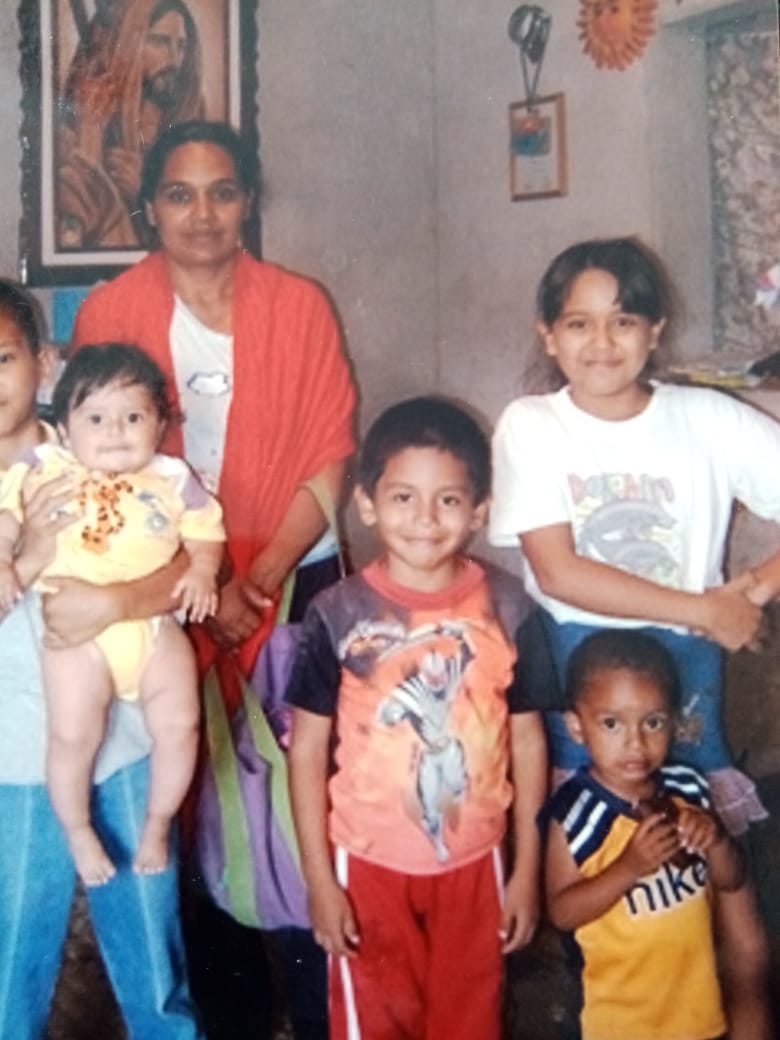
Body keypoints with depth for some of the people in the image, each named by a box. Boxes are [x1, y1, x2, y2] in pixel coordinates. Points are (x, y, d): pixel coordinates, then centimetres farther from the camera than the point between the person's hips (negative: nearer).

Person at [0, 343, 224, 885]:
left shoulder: (174, 479, 9)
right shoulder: (46, 468, 7)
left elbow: (206, 532, 11)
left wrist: (202, 571, -8)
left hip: (155, 625, 2)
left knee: (179, 725, -8)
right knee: (73, 734, -13)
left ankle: (158, 825, 17)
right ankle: (79, 832, 14)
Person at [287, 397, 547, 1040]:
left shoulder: (507, 609, -9)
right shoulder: (339, 614, -13)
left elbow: (527, 740, -2)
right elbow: (307, 751, -7)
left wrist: (527, 868, 0)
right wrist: (319, 879, -7)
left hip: (474, 862, 1)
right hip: (368, 862, -1)